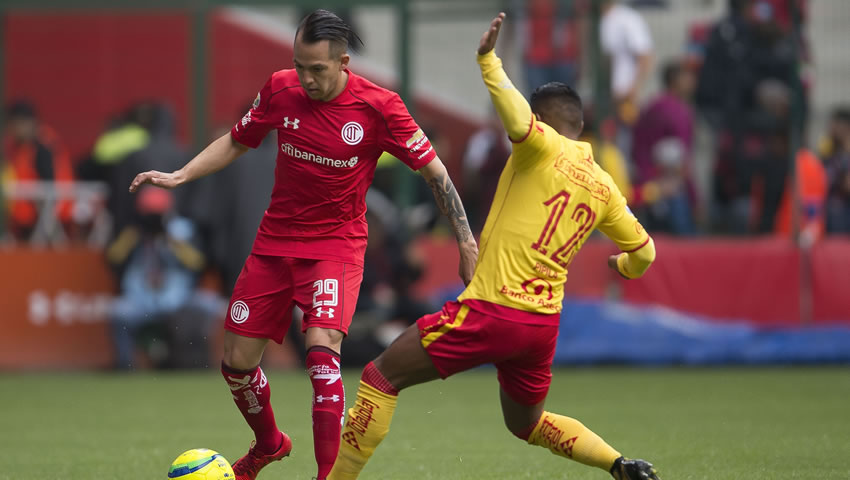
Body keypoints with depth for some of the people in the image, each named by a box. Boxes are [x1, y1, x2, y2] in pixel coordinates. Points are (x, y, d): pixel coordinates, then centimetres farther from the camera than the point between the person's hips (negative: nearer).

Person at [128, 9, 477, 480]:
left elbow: (434, 171, -7)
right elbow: (237, 141, 12)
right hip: (274, 242, 4)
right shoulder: (280, 89, -5)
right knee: (236, 361, 5)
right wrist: (179, 176, 1)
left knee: (321, 350, -26)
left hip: (336, 243, -4)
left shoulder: (378, 106, -15)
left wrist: (466, 243, -8)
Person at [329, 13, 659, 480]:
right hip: (544, 322, 7)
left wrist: (488, 60, -23)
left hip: (491, 312, -7)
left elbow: (519, 122, -31)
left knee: (382, 376, 1)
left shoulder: (544, 148, -7)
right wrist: (624, 266, 44)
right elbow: (644, 252, 21)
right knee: (526, 423, 28)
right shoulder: (603, 187, 12)